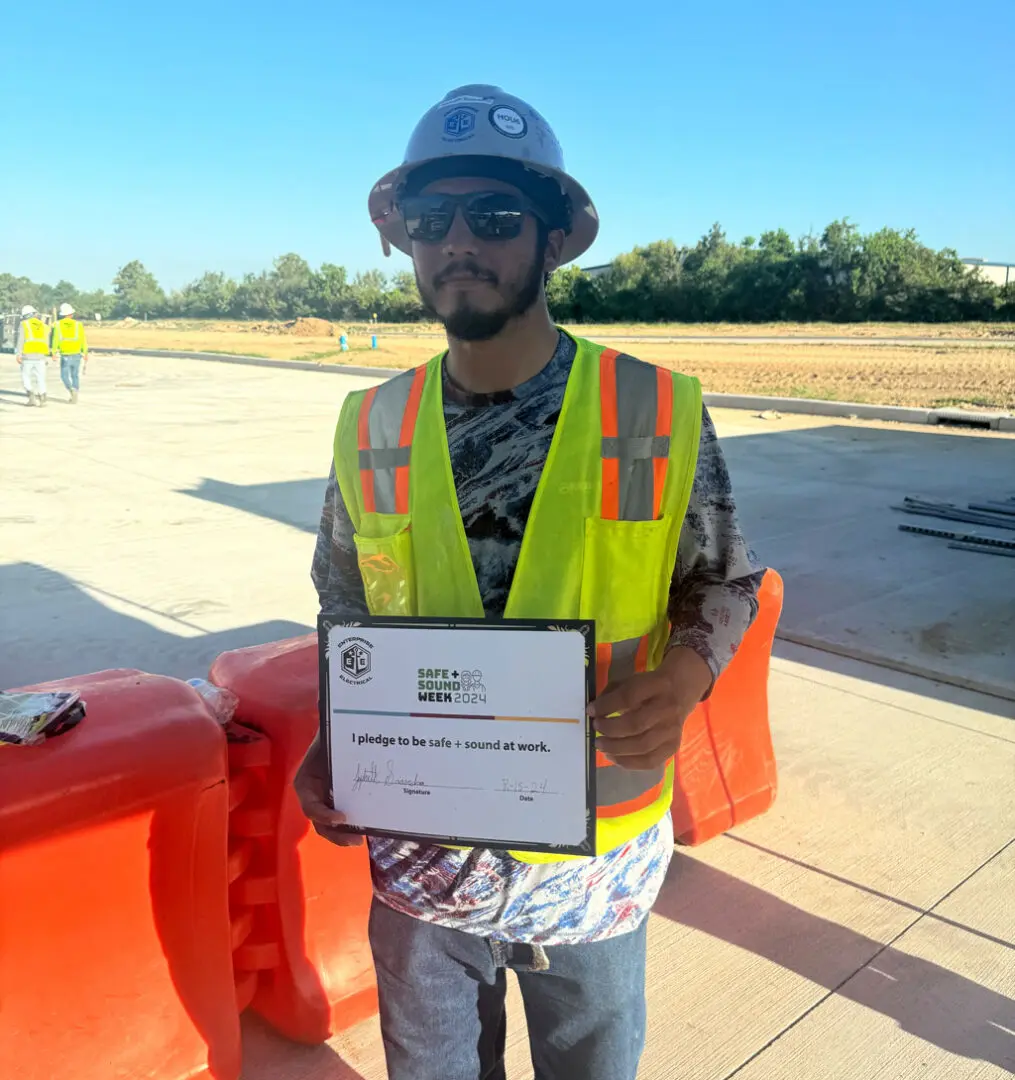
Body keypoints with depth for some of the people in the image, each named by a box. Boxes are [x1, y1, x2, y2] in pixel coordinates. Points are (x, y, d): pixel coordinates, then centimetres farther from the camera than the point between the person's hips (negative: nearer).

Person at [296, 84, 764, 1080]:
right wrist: (333, 747, -10)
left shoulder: (662, 417, -13)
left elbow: (724, 580, -1)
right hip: (419, 854, 2)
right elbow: (345, 608, 6)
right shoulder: (370, 432, -6)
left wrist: (688, 671, -22)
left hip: (597, 858, -1)